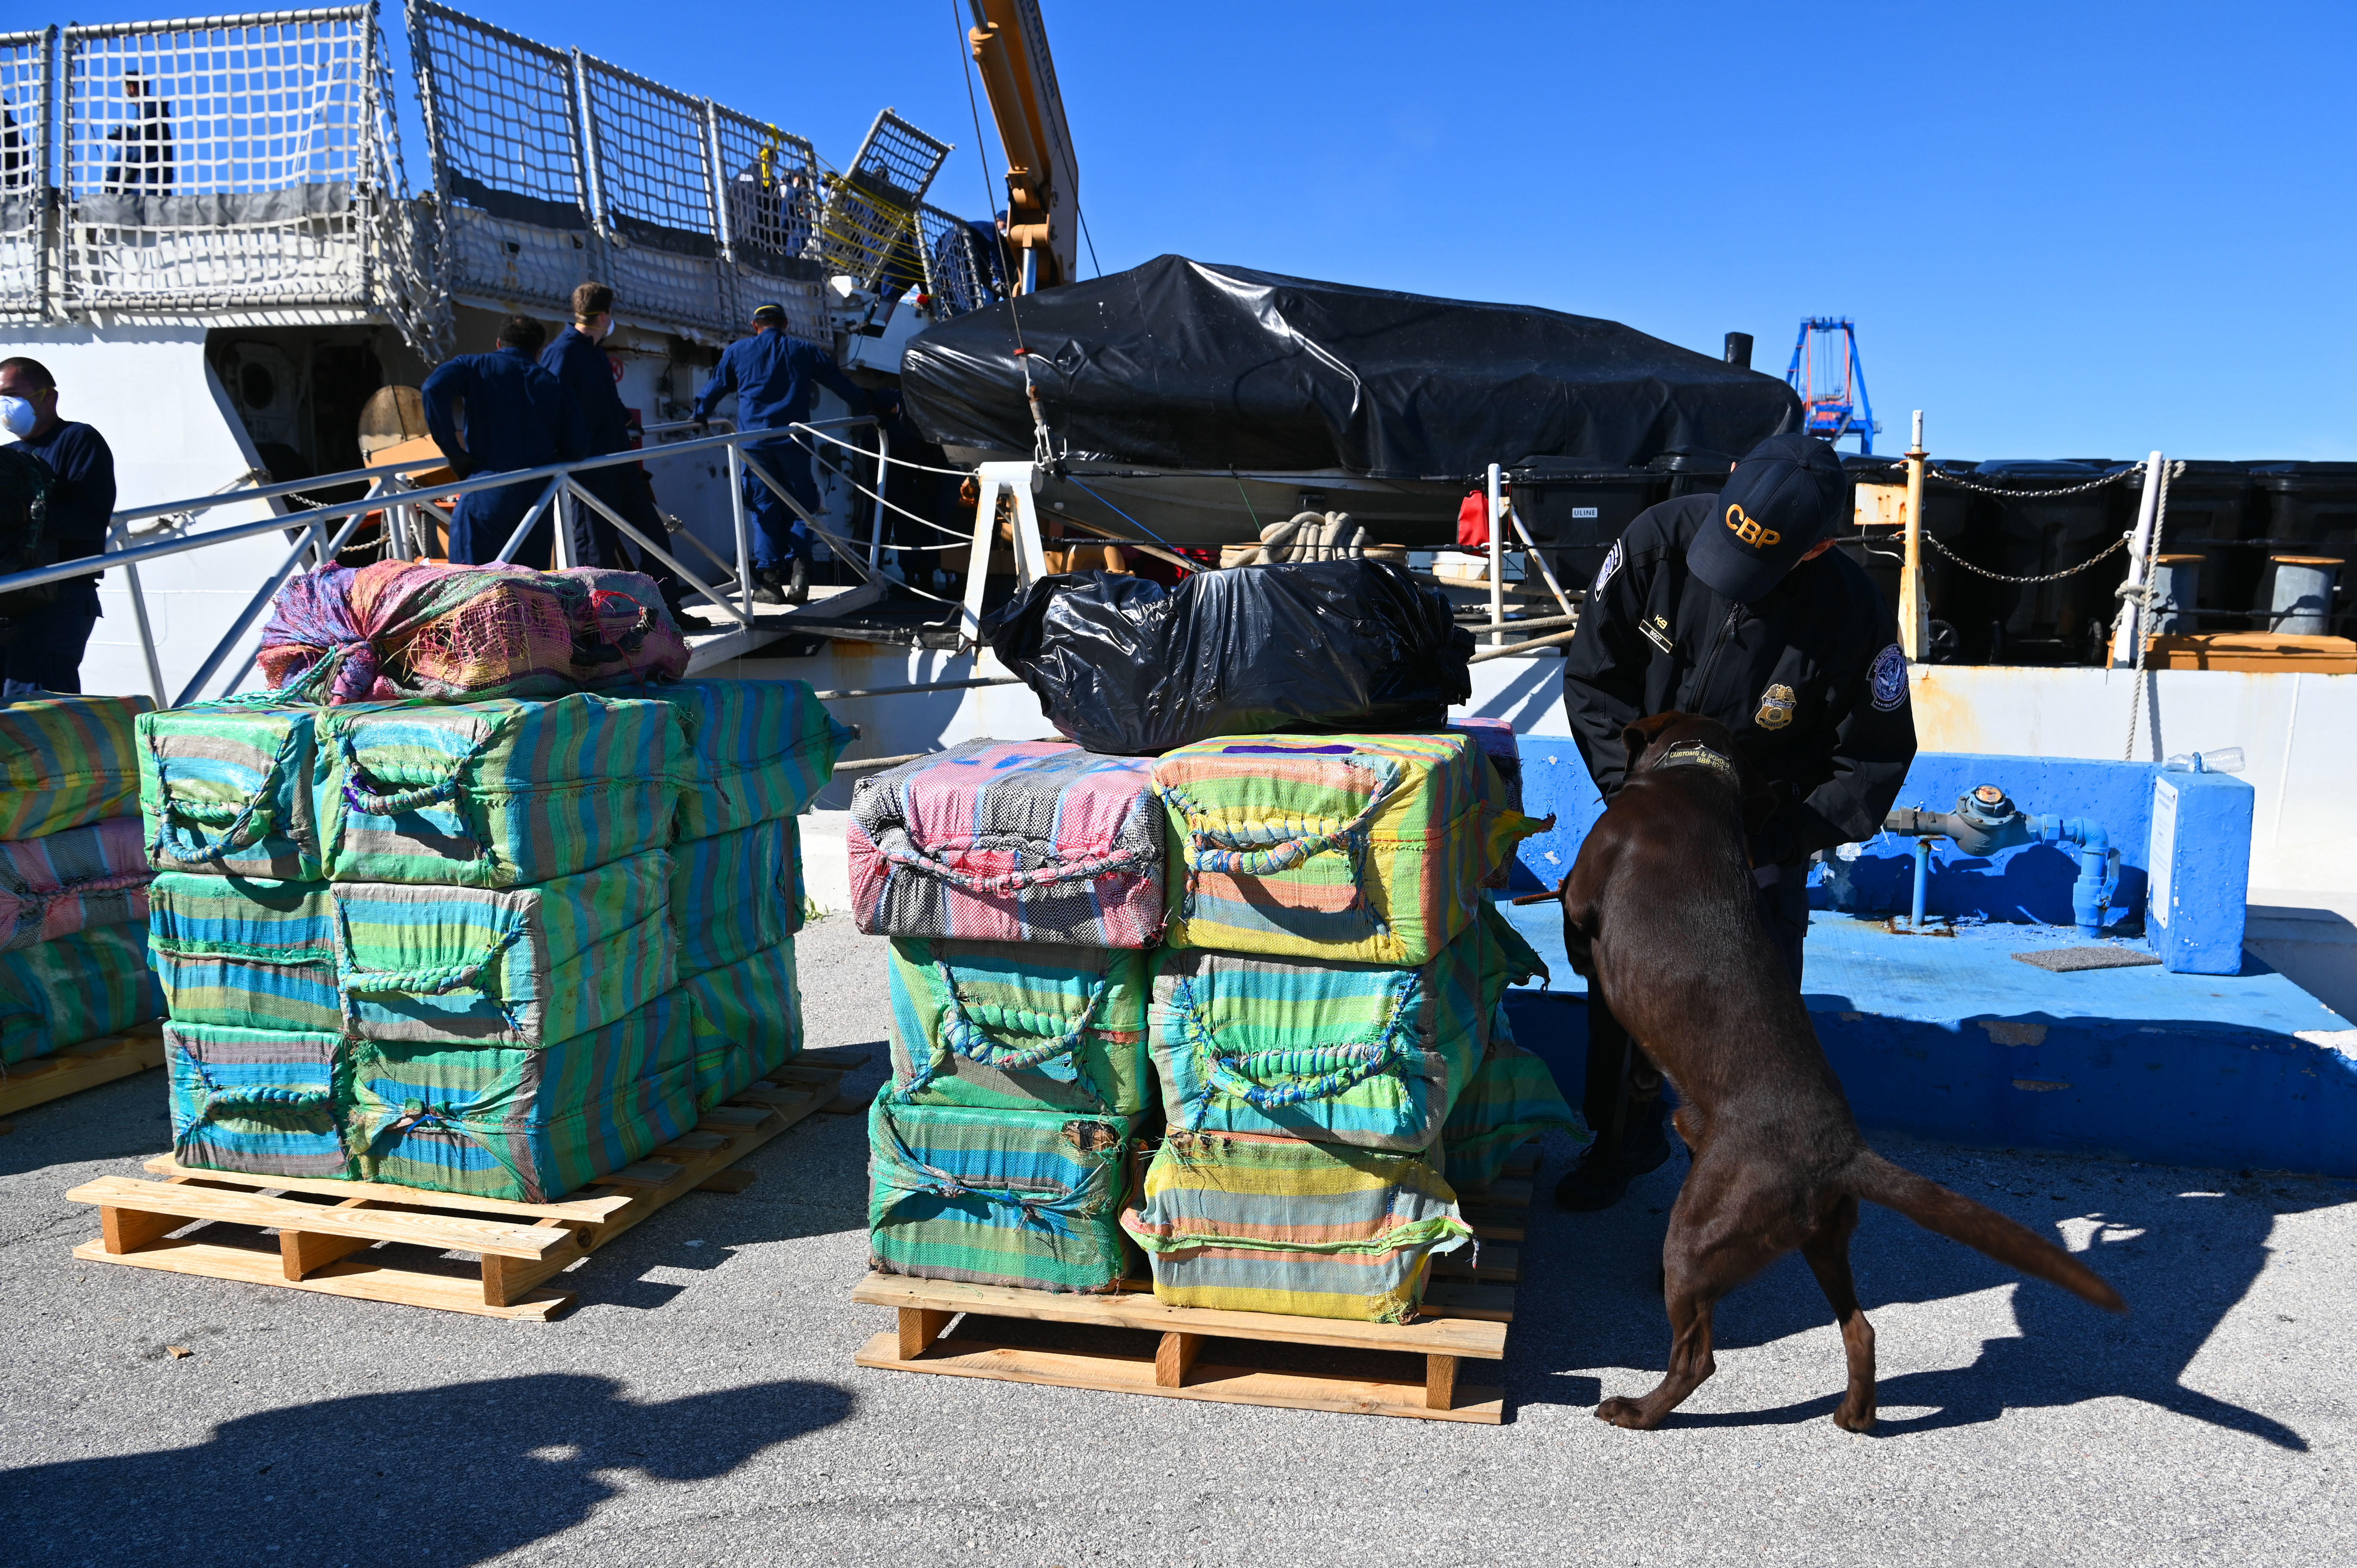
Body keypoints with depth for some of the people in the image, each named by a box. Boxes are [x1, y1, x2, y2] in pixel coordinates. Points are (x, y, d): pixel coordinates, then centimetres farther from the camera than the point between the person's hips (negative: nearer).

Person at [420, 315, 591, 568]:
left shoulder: (476, 367, 6)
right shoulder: (554, 385, 13)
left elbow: (435, 388, -15)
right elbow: (577, 447, 5)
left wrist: (453, 452, -8)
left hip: (487, 497, -3)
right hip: (539, 496, 3)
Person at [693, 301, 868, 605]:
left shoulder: (738, 351, 14)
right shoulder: (803, 351, 13)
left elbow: (716, 386, 21)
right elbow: (840, 382, 17)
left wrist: (700, 415, 37)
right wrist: (865, 408, 30)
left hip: (753, 441, 0)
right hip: (792, 440, 0)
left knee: (764, 509, 3)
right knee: (800, 505, 9)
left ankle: (770, 580, -3)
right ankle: (798, 563, -12)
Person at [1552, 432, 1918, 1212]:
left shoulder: (1852, 612, -27)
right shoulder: (1659, 539, -22)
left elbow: (1874, 760, -16)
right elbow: (1593, 675, -11)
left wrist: (1766, 848, -23)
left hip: (1766, 823, -2)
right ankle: (1628, 1136, 30)